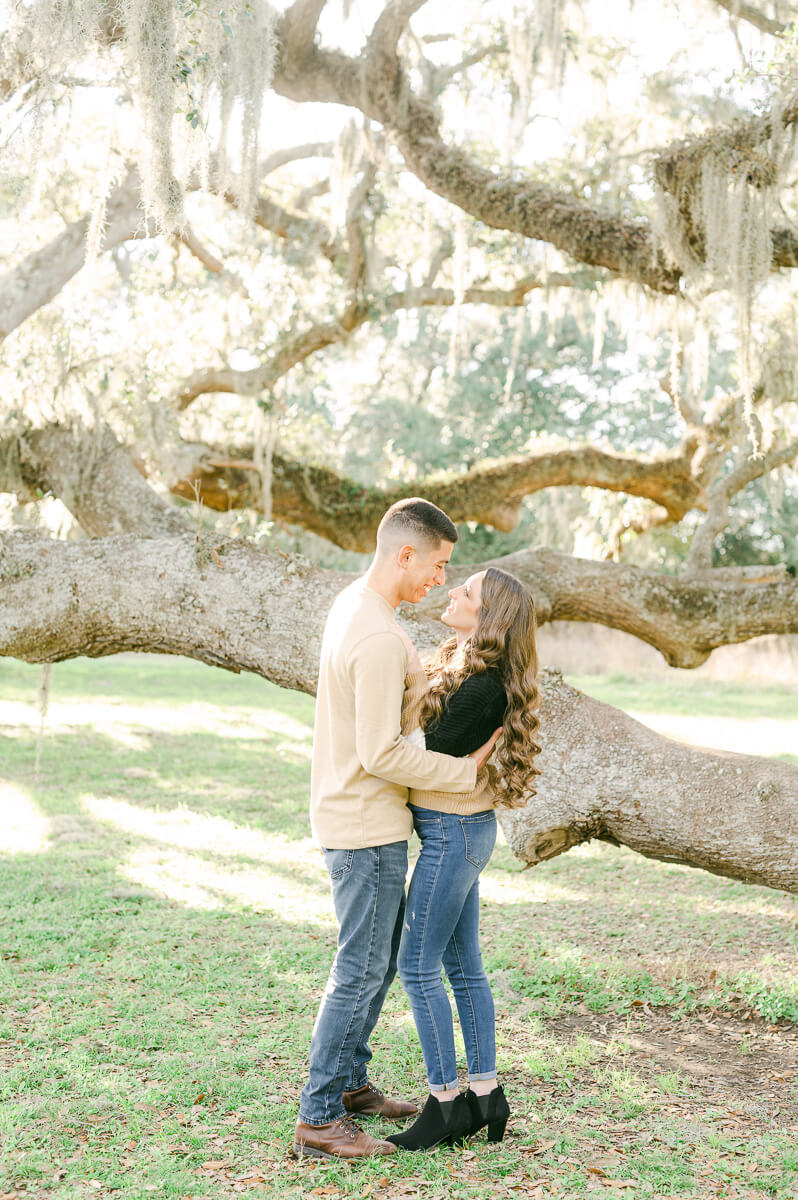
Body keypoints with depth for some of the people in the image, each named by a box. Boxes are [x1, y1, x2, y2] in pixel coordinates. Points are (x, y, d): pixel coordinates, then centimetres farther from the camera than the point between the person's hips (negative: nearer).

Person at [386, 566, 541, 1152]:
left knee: (418, 966, 0)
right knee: (463, 964, 15)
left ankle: (446, 1101, 13)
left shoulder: (483, 687, -22)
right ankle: (486, 1094, 24)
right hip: (460, 831, 10)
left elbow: (429, 759, -19)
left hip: (453, 833, -10)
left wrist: (409, 686, -11)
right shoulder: (457, 662, 7)